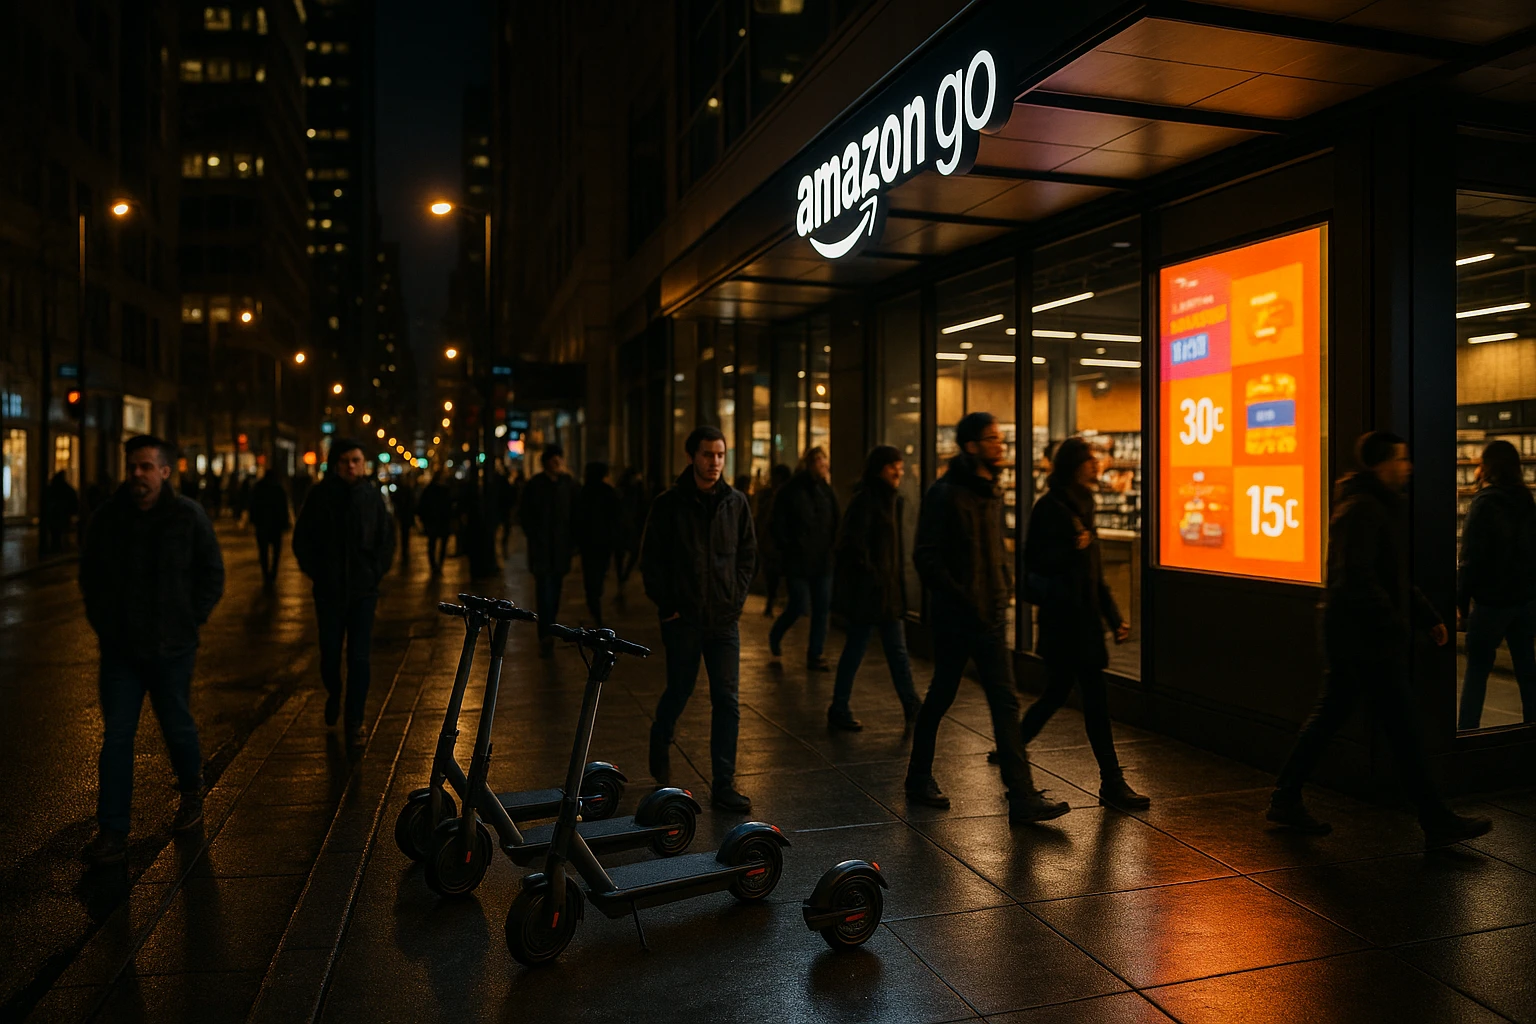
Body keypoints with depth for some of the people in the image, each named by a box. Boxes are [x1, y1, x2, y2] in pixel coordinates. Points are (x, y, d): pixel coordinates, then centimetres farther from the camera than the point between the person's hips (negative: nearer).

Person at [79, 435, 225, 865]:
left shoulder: (188, 516, -6)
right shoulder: (108, 517, 1)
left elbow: (212, 575, 0)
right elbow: (89, 575, 14)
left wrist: (190, 621, -5)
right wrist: (101, 620, 5)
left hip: (171, 648, -2)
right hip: (119, 648, 2)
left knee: (178, 727, 11)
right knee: (116, 737, 2)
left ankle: (191, 792, 38)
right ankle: (112, 831, 9)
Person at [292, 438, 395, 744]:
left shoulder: (373, 496, 2)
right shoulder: (321, 496, -1)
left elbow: (387, 541, 8)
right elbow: (302, 540, 6)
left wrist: (375, 572, -1)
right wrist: (316, 573, 0)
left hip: (363, 589, 0)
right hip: (329, 589, 0)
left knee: (359, 658, -2)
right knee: (330, 653, 5)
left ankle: (355, 719, 10)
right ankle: (333, 695, 36)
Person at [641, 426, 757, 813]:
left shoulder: (736, 502, 5)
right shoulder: (668, 504, -4)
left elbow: (748, 555, 12)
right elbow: (651, 559, -2)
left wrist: (737, 600, 3)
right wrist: (667, 605, -6)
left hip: (724, 620, 3)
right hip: (683, 619, -2)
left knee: (727, 701, 0)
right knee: (679, 692, 10)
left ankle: (723, 785, 7)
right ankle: (660, 742, 42)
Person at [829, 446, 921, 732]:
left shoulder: (893, 500, 13)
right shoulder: (865, 500, -14)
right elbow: (854, 546, -19)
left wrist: (898, 581, 14)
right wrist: (873, 575, -16)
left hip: (889, 588, 9)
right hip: (866, 590, -8)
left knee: (897, 649, 10)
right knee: (857, 647, 1)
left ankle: (913, 708, 14)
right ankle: (838, 709, 14)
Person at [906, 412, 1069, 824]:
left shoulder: (992, 493, 13)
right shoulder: (945, 494, -12)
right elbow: (926, 556, -16)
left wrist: (1004, 586, 9)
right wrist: (959, 599, -17)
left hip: (991, 616, 7)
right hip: (955, 617, -7)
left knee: (1005, 704, 3)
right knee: (941, 697, 7)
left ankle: (1023, 797, 5)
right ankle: (919, 779, 26)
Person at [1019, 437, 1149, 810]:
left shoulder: (1081, 506, 15)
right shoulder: (1051, 507, -11)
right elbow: (1035, 563, -13)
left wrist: (1113, 615, 15)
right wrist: (1072, 549, -25)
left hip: (1084, 614, 9)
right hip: (1063, 615, -9)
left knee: (1058, 692, 15)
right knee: (1095, 696, -7)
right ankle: (1111, 783, -1)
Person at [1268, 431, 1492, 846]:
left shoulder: (1382, 507, 18)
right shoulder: (1360, 509, -16)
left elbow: (1396, 576, 25)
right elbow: (1357, 578, -24)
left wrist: (1428, 616, 19)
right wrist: (1395, 625, -20)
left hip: (1350, 639, 11)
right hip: (1365, 640, -11)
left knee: (1328, 716, 13)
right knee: (1403, 728, -2)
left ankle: (1285, 800, 19)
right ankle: (1437, 821, 7)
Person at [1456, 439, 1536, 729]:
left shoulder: (1484, 503, -13)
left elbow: (1470, 560, -15)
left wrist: (1462, 602, -9)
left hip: (1491, 599, -6)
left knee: (1477, 667, 0)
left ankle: (1467, 730, 0)